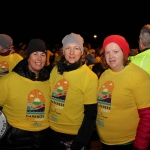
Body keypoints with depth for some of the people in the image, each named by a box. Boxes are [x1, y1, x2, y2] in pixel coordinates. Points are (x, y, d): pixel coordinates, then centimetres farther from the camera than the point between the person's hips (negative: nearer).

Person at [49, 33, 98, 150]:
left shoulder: (90, 77, -15)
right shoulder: (55, 70, -2)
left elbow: (90, 115, -14)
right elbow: (49, 98, 8)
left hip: (74, 136, -4)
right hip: (53, 131, 4)